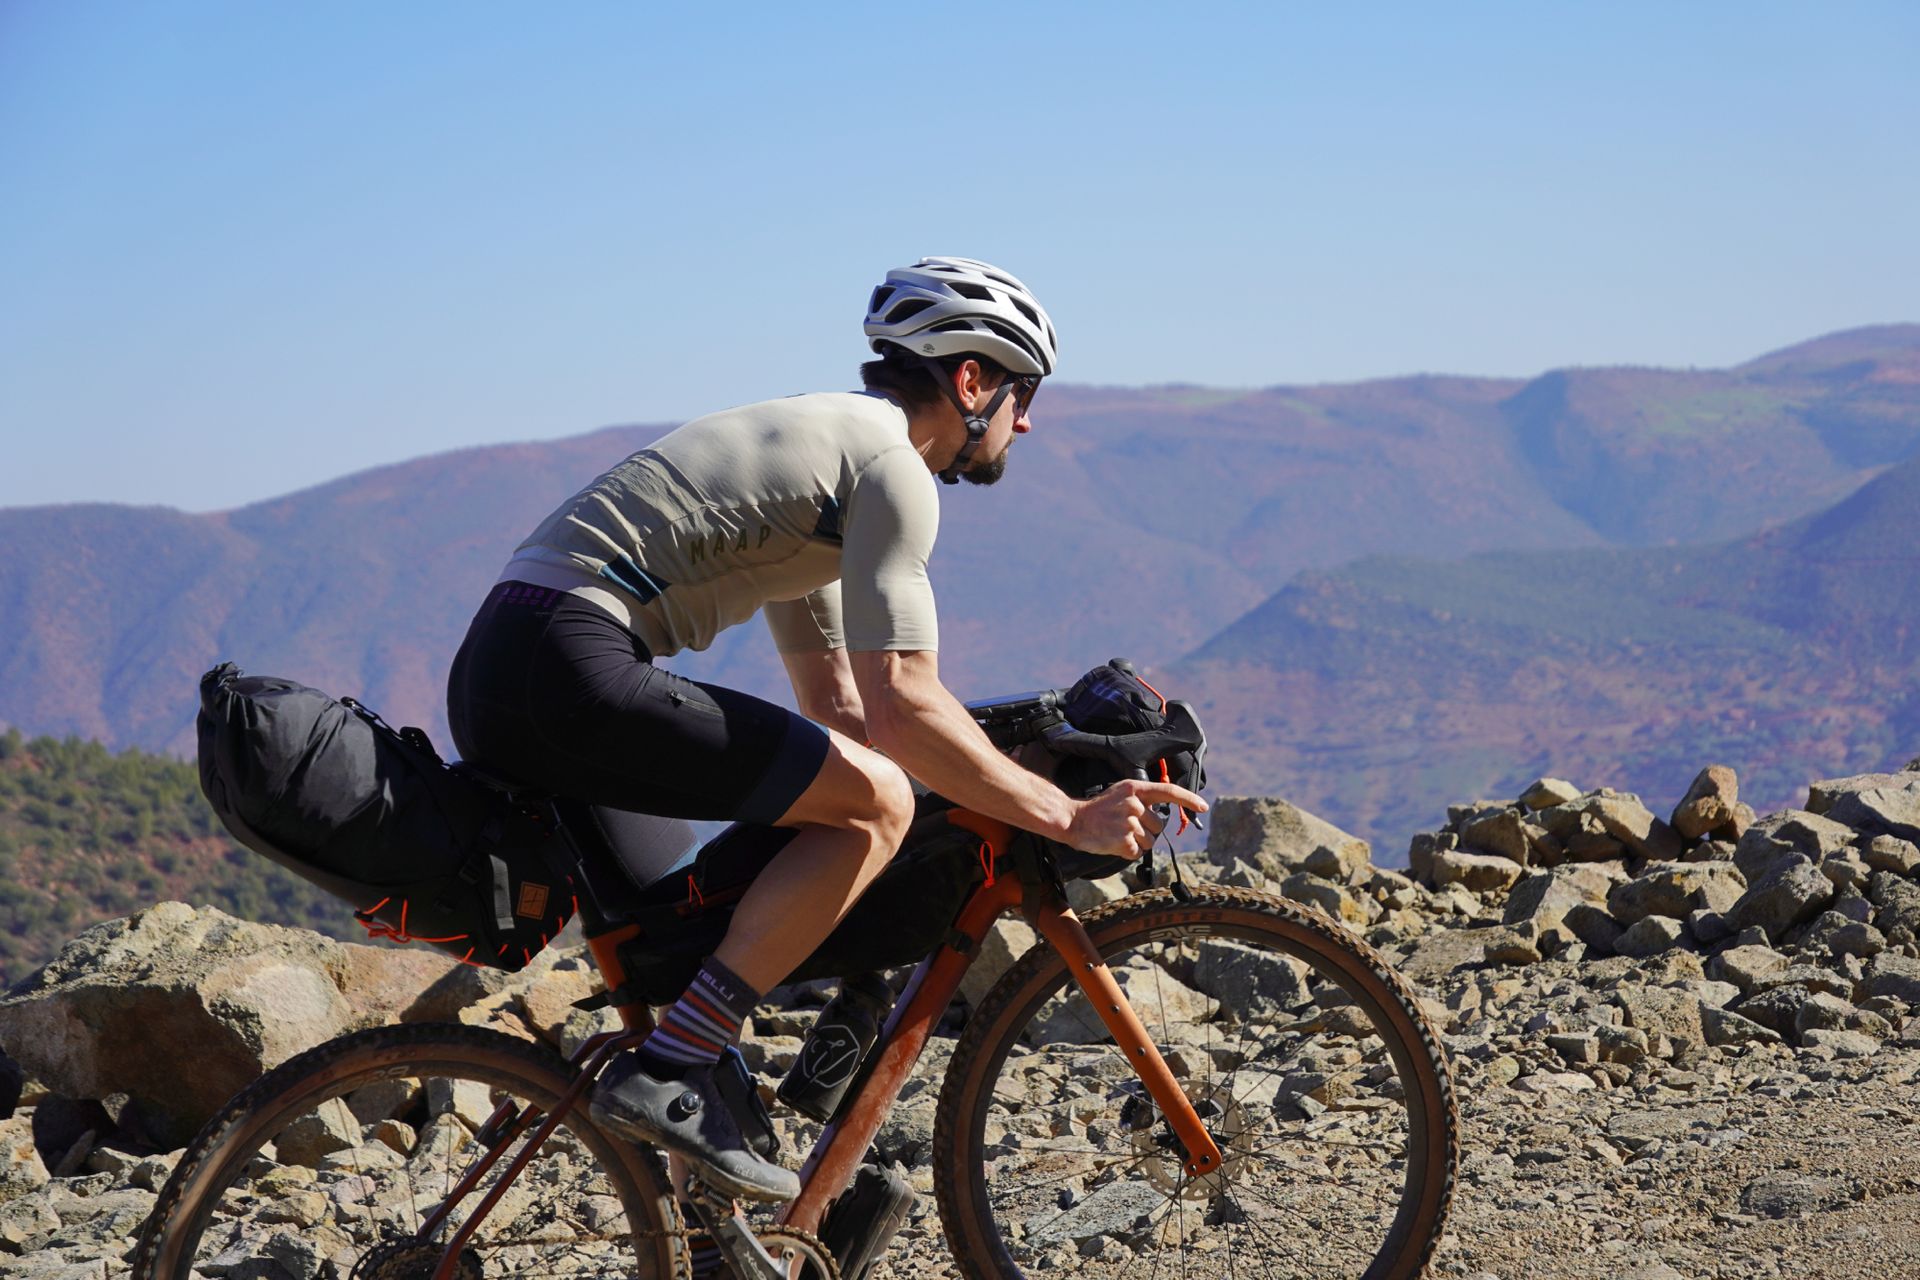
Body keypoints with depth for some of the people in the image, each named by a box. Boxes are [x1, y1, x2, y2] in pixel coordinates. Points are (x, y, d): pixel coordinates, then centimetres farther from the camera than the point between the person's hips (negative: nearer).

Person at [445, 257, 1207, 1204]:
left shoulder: (818, 438, 28)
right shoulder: (890, 462, -3)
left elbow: (837, 708, 31)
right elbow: (902, 706, -13)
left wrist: (1003, 805, 29)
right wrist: (1066, 819, -8)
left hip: (490, 678, 11)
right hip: (572, 669, -11)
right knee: (874, 802, -12)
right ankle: (668, 1076, -15)